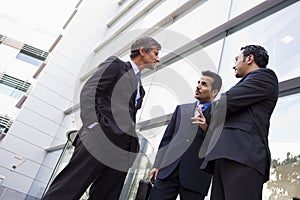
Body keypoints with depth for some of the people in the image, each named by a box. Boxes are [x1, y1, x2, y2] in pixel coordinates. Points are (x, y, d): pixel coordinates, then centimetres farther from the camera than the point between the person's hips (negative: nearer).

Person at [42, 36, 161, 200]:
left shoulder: (139, 86, 28)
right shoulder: (115, 64, 8)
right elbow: (88, 91, -4)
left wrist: (132, 146, 12)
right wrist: (92, 125, -16)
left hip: (122, 153, 7)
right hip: (99, 141, -7)